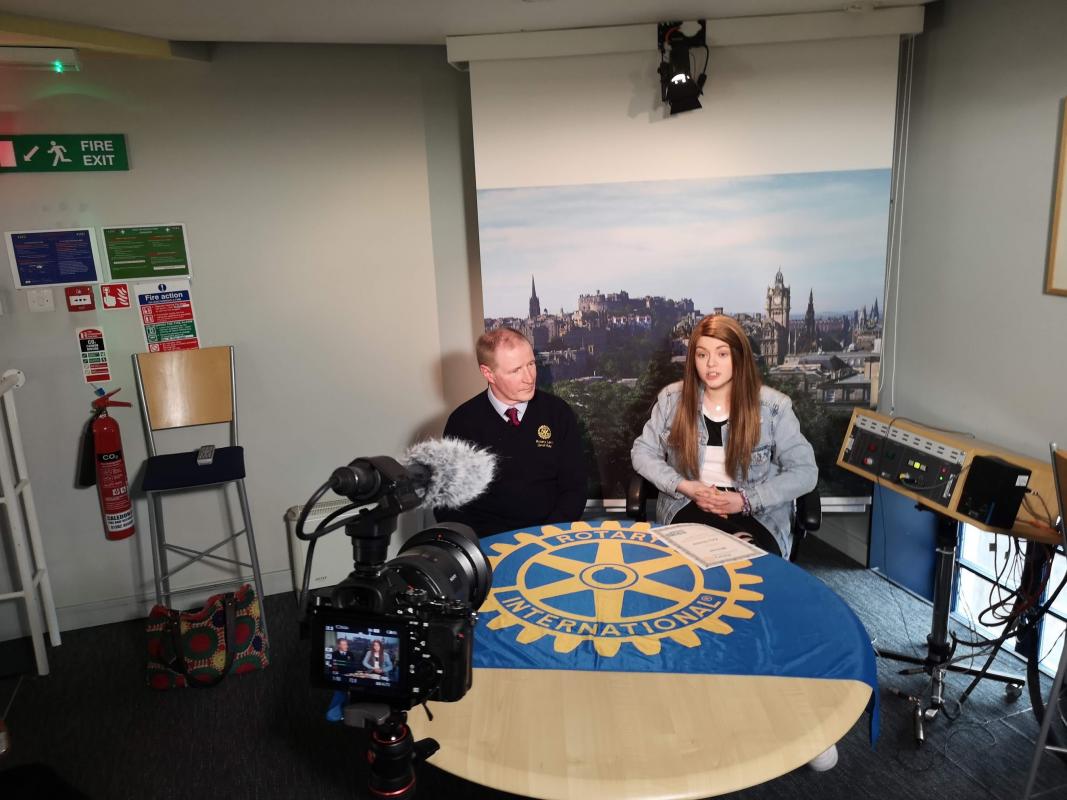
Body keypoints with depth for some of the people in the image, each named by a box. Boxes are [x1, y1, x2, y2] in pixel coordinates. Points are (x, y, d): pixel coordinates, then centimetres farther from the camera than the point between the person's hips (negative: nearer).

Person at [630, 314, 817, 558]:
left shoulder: (773, 406, -2)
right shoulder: (672, 398, 3)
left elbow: (805, 470, -1)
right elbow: (642, 452, 8)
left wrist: (746, 500, -13)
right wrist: (684, 486, -9)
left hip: (757, 513, 0)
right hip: (689, 505, 1)